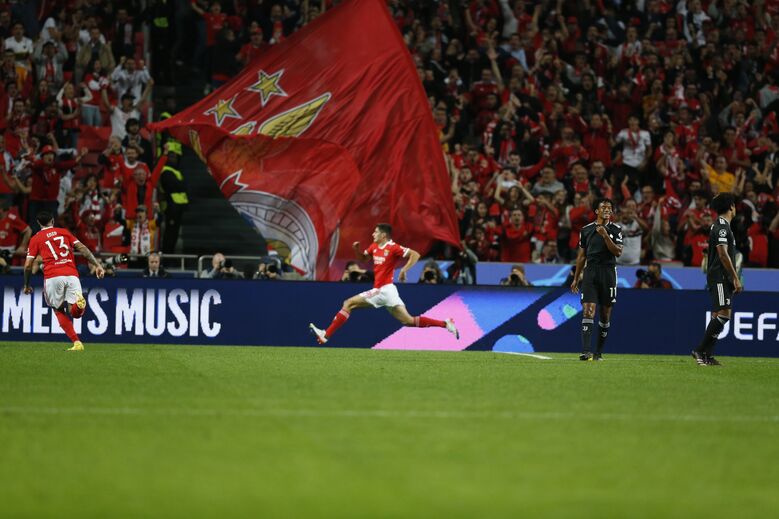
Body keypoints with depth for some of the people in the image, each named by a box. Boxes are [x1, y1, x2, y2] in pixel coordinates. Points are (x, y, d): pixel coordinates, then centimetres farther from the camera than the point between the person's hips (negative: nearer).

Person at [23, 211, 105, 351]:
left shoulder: (36, 239, 14)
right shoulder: (64, 232, 21)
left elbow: (28, 265, 8)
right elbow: (82, 248, 8)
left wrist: (27, 285, 21)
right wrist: (97, 265, 5)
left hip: (52, 277, -1)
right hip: (72, 274, 1)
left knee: (59, 310, 15)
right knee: (74, 312, 0)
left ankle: (76, 342, -4)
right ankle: (77, 303, -38)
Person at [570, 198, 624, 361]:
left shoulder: (615, 230, 4)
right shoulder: (586, 230, 9)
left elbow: (618, 252, -7)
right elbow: (581, 256, 14)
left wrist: (605, 236, -17)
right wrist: (575, 279, 13)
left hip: (608, 272, 0)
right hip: (590, 272, 0)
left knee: (605, 313, 4)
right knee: (588, 310, -13)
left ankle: (599, 352, 14)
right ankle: (585, 351, -20)